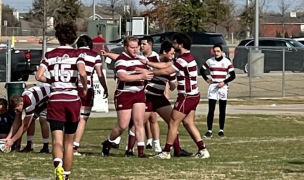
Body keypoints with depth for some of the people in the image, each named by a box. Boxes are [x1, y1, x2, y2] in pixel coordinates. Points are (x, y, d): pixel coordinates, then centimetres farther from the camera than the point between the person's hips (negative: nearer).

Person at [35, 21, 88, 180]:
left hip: (55, 101, 0)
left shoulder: (50, 55, 3)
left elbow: (38, 76, -6)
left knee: (57, 141, -7)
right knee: (69, 142, 15)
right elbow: (82, 73, -20)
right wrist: (85, 88, -2)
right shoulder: (76, 55, -2)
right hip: (73, 100, 0)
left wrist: (50, 81, 13)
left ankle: (58, 166, -36)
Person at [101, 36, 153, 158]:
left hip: (139, 93, 7)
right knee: (122, 126, -3)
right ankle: (107, 143, 21)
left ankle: (141, 151, -4)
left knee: (139, 122, -3)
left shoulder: (139, 59, 14)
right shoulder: (122, 59, -13)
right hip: (124, 94, -7)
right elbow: (122, 76, -29)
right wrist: (141, 76, -28)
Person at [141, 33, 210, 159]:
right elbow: (166, 65, 16)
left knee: (173, 122, -2)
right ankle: (203, 150, 6)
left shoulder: (184, 59, -18)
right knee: (188, 123, 11)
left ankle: (166, 152, 3)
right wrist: (147, 63, 15)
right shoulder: (187, 57, 14)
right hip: (192, 95, 10)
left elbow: (166, 71, -16)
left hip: (187, 96, -10)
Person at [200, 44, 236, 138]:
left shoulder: (227, 62, -1)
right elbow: (202, 70, 19)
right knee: (211, 110, -8)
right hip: (213, 86, 0)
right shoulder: (210, 61, 4)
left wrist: (224, 82, -15)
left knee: (222, 111, 5)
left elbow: (233, 76, -3)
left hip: (223, 87, 0)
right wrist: (206, 79, 6)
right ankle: (209, 131, -8)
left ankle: (221, 130, 14)